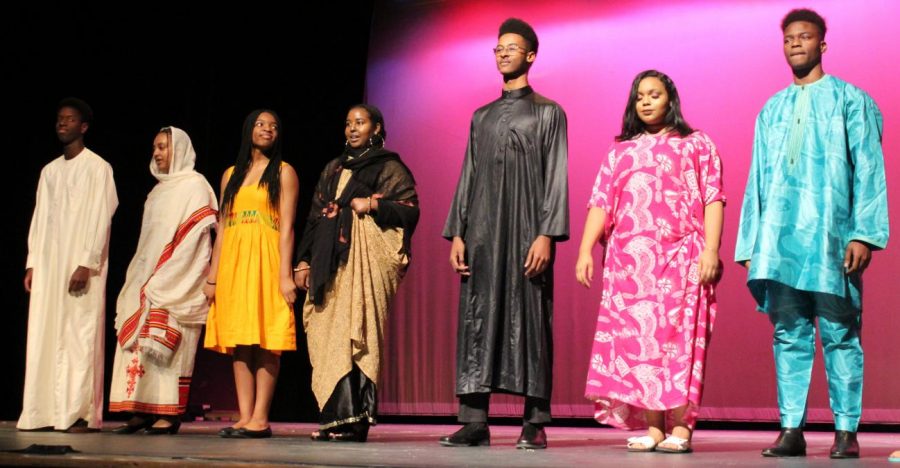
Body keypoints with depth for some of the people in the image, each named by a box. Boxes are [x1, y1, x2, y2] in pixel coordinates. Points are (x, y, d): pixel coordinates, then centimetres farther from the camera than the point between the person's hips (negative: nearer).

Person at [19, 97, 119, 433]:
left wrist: (86, 264, -16)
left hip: (81, 265, -6)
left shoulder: (97, 167, 0)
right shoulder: (49, 171, 18)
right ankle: (46, 413, 3)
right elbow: (39, 219, 18)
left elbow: (100, 218, -8)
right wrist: (32, 263, 9)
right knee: (45, 337, 1)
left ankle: (83, 414, -8)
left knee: (80, 336, -8)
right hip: (48, 266, 6)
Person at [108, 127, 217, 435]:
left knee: (167, 346, -11)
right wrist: (139, 278, 12)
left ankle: (168, 414, -11)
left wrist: (162, 279, -17)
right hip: (148, 279, 8)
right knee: (140, 343, 1)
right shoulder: (159, 190, 21)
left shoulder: (193, 185, -3)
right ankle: (142, 411, 1)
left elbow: (193, 237, -13)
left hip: (175, 282, -8)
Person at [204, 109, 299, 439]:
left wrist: (285, 275, -12)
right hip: (233, 260, 5)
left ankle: (260, 419, -7)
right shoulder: (231, 174, 18)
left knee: (265, 343, -7)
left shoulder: (283, 172, 6)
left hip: (266, 259, -5)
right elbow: (222, 226, 15)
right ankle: (245, 417, 2)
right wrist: (212, 276, 8)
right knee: (238, 343, 1)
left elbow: (286, 227, -3)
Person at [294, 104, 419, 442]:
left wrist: (374, 204, -15)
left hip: (366, 258, -6)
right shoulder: (333, 169, 24)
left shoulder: (389, 167, 6)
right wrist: (304, 260, 12)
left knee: (357, 329, -13)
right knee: (327, 330, -3)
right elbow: (314, 216, 20)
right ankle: (336, 415, -1)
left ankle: (354, 419, -14)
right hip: (330, 260, 6)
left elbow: (410, 210, -3)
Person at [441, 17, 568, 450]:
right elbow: (468, 176, 17)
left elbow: (556, 177, -3)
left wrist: (546, 235, -14)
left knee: (529, 319, -5)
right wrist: (457, 233, 6)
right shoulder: (482, 117, 20)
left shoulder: (548, 112, 6)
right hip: (482, 231, 5)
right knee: (477, 319, -1)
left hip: (527, 231, -4)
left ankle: (535, 423, -3)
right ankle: (475, 421, 0)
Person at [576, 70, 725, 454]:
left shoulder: (696, 144, 12)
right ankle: (652, 427, -1)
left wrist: (711, 250, -10)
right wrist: (585, 251, -1)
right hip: (630, 261, 3)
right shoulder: (620, 152, 19)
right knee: (636, 339, -3)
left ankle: (680, 427, -8)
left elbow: (713, 200, 3)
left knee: (678, 337, -8)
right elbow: (600, 204, 11)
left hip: (681, 260, -3)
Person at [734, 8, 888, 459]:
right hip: (780, 240, 4)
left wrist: (864, 233, -11)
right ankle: (792, 429, 4)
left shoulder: (851, 101, 8)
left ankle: (846, 430, 2)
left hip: (830, 237, -4)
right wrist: (750, 245, 10)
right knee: (788, 335, 2)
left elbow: (868, 171, 0)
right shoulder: (772, 110, 20)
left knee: (839, 335, -2)